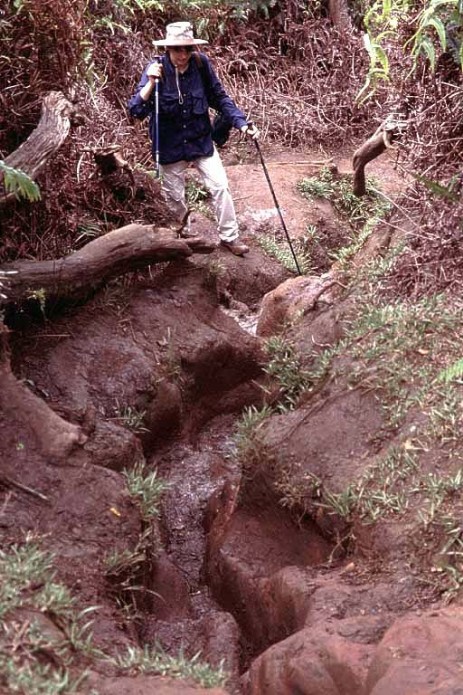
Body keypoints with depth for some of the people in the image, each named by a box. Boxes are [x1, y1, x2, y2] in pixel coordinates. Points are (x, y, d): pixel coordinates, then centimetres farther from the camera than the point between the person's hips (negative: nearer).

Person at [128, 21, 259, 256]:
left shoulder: (201, 64, -14)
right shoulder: (156, 69, -19)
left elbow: (220, 97, -2)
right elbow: (136, 111, -22)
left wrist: (241, 122, -13)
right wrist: (150, 83, -36)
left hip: (201, 140, 1)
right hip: (170, 146, -1)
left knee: (220, 186, 0)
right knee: (174, 196, 14)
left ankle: (229, 236, 18)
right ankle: (184, 234, 41)